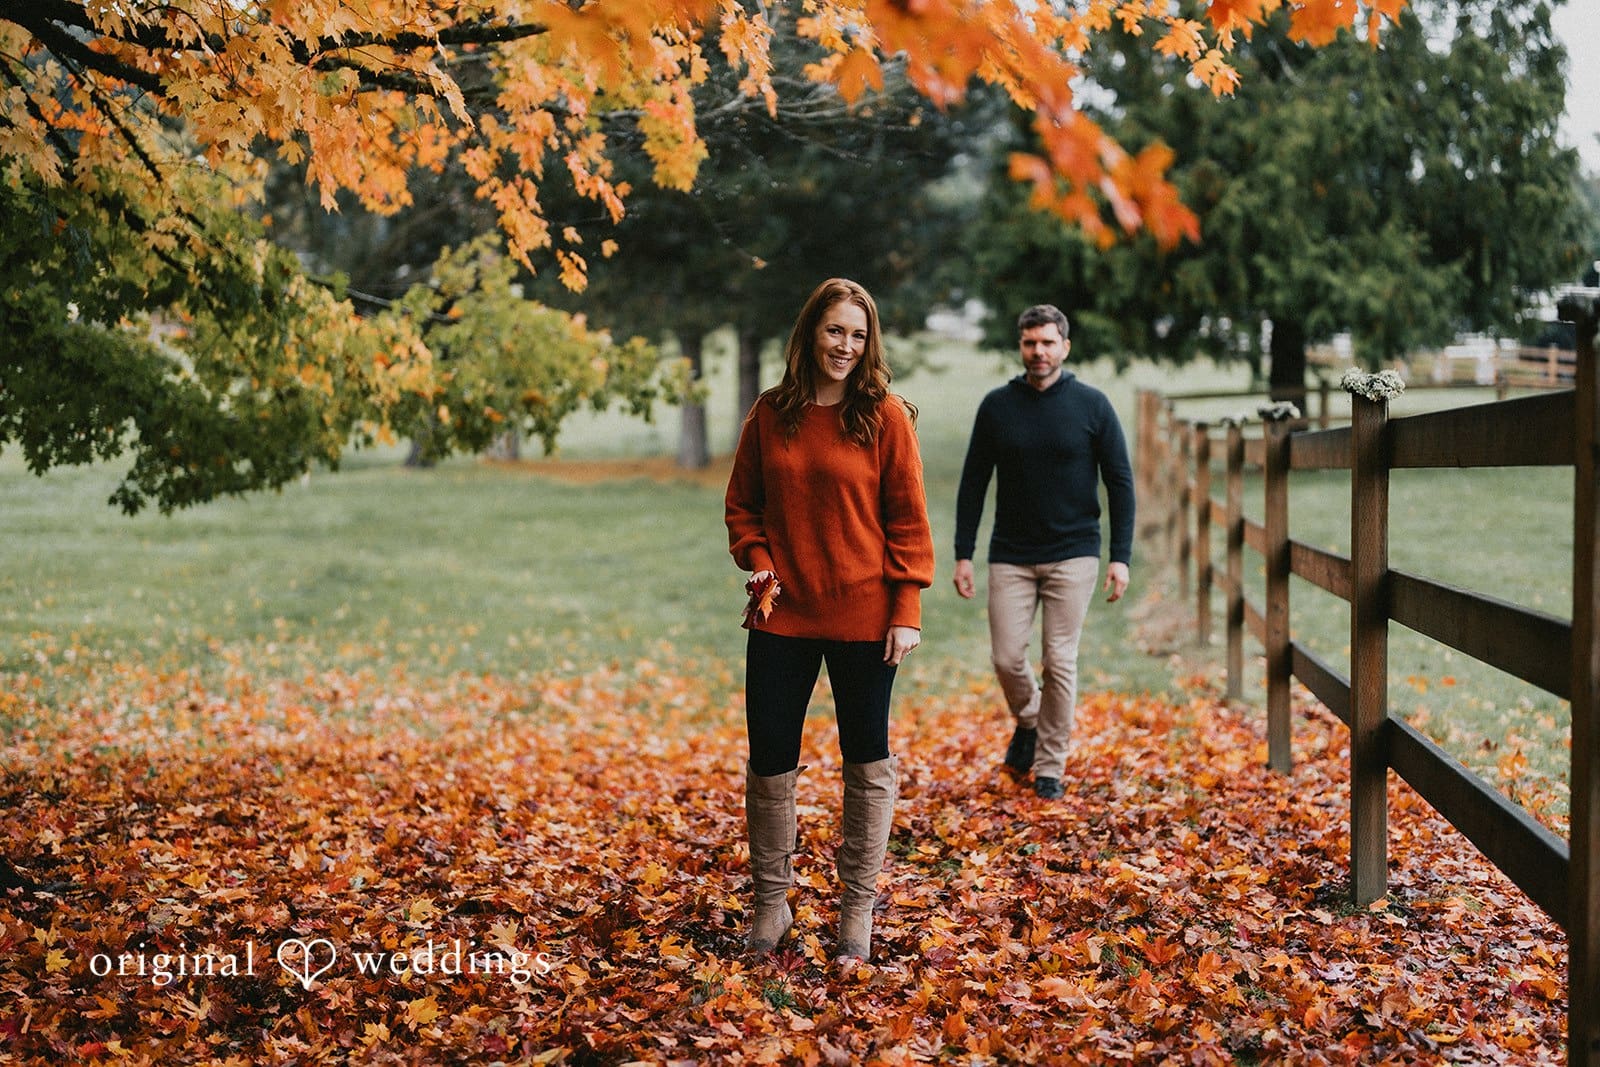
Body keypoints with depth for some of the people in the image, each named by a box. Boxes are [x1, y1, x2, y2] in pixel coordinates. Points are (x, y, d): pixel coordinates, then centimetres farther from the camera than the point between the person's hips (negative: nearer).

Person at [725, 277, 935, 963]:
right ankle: (770, 901, 22)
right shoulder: (770, 415, 4)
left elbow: (908, 519, -3)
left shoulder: (885, 416, -3)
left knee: (867, 760, 8)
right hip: (781, 615, 2)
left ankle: (858, 907, 20)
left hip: (863, 617, -2)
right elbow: (742, 503, 13)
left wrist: (907, 608, -9)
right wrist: (757, 560, -5)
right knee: (769, 759, 6)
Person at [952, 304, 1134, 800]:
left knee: (1061, 662, -2)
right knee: (1007, 658, -1)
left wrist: (1120, 557, -7)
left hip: (1072, 555, -2)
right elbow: (973, 483, 6)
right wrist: (963, 554, 0)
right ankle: (1027, 721, 30)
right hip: (1011, 555, 2)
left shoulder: (1092, 405, -2)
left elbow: (1120, 483, 0)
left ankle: (1050, 767, 11)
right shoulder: (996, 406, 2)